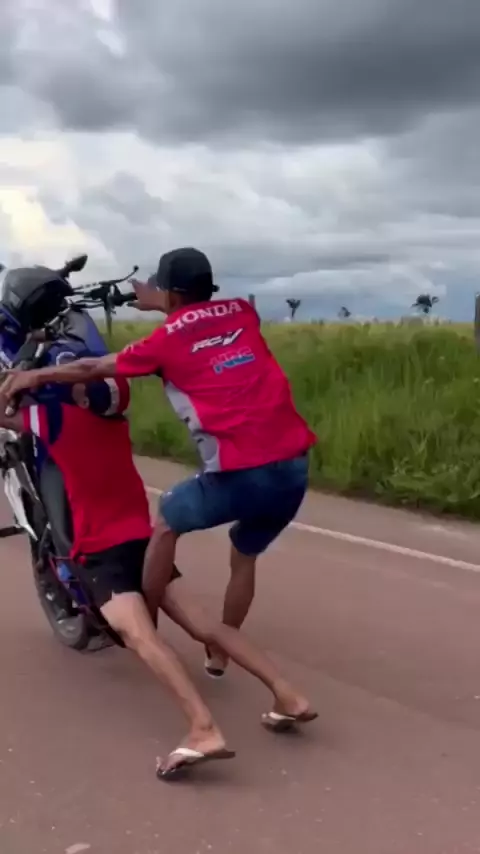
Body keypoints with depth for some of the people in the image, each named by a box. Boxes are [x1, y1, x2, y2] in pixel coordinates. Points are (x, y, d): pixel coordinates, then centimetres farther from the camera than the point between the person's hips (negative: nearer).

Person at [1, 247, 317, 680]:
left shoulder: (168, 339, 3)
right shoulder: (242, 312, 14)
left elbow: (93, 369, 15)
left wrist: (35, 376, 30)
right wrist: (158, 305, 48)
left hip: (243, 473, -5)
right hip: (296, 466, 5)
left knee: (168, 520, 22)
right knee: (245, 557, 26)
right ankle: (219, 655, 32)